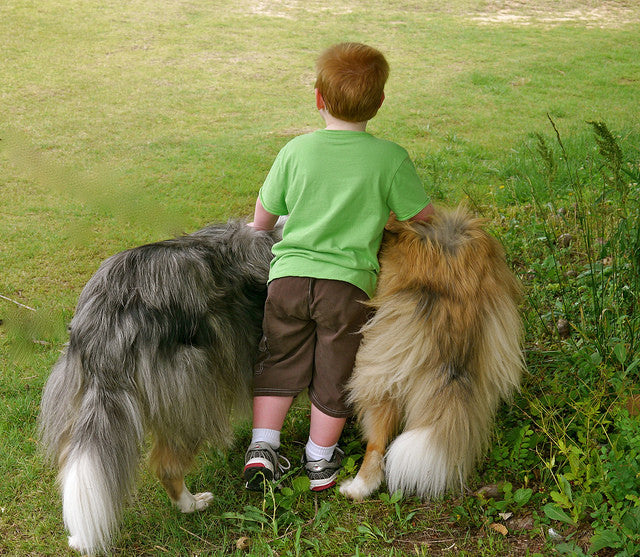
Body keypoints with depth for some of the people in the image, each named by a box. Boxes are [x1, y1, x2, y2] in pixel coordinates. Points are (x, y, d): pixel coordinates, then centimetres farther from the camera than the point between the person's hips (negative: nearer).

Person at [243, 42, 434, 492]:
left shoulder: (296, 150, 1)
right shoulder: (390, 158, -5)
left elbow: (262, 219, 10)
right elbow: (424, 217, 6)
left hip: (288, 275, 2)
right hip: (348, 284, -1)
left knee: (279, 366, 17)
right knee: (334, 375, 14)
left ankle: (262, 446, 15)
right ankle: (320, 461, 26)